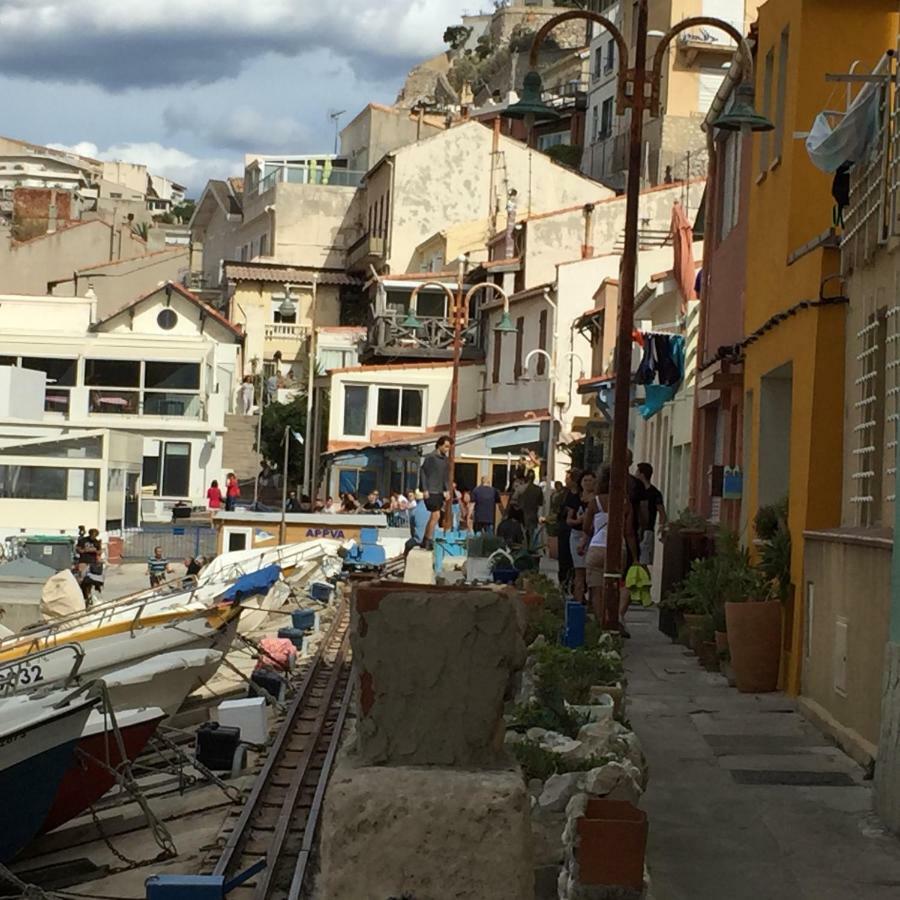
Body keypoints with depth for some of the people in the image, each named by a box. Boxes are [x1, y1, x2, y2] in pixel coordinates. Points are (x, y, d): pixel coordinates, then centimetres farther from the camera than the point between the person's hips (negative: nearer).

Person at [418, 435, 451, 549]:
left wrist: (447, 490, 8)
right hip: (431, 492, -7)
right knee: (436, 515, -12)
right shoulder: (431, 457, -10)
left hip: (440, 492, 7)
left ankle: (425, 540, 17)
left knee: (433, 516, 9)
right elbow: (423, 472, -9)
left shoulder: (445, 459, 11)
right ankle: (429, 540, -5)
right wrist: (425, 490, -13)